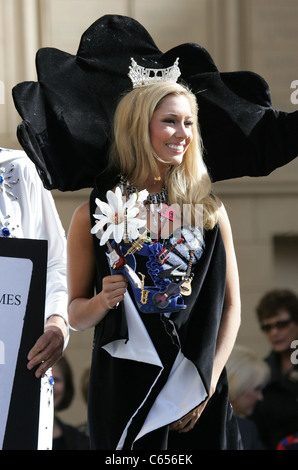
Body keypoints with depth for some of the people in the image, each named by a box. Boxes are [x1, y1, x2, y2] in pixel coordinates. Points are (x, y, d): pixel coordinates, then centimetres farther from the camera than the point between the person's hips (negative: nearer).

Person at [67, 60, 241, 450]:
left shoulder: (209, 210, 4)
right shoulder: (95, 214, 0)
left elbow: (231, 306, 4)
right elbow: (75, 315, 5)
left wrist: (208, 382, -7)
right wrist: (103, 301, -16)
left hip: (199, 392, 1)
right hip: (123, 386, -1)